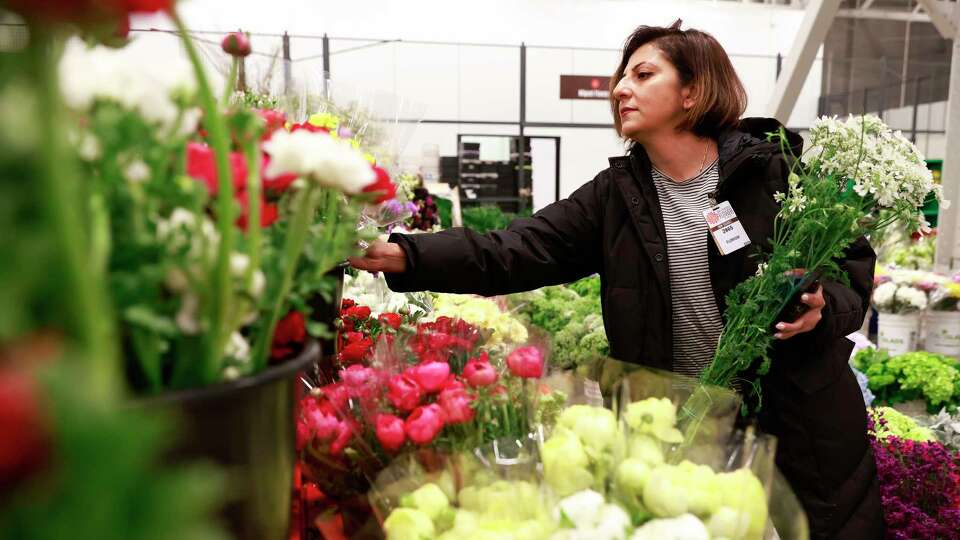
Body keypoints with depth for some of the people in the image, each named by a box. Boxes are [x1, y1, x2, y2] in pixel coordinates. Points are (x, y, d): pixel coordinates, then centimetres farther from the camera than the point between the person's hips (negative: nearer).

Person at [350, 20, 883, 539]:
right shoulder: (616, 192, 0)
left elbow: (855, 259, 1)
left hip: (796, 423, -2)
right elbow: (517, 250, -12)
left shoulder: (775, 169, -7)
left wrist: (822, 307, -22)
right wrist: (403, 255, -24)